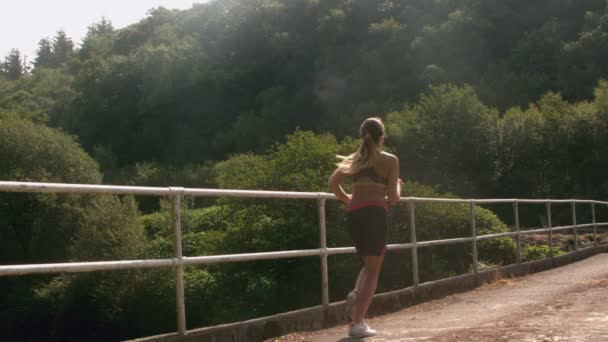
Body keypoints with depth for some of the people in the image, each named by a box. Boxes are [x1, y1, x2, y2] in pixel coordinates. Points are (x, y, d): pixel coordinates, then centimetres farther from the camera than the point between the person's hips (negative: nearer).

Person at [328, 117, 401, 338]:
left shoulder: (352, 159, 14)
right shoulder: (390, 160, 3)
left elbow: (332, 184, 0)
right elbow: (393, 198, -1)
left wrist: (348, 200, 15)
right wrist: (398, 187, 20)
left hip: (353, 216, 5)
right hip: (375, 215, -5)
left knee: (369, 264, 25)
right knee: (373, 270, 4)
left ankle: (356, 294, -4)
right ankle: (357, 323, -5)